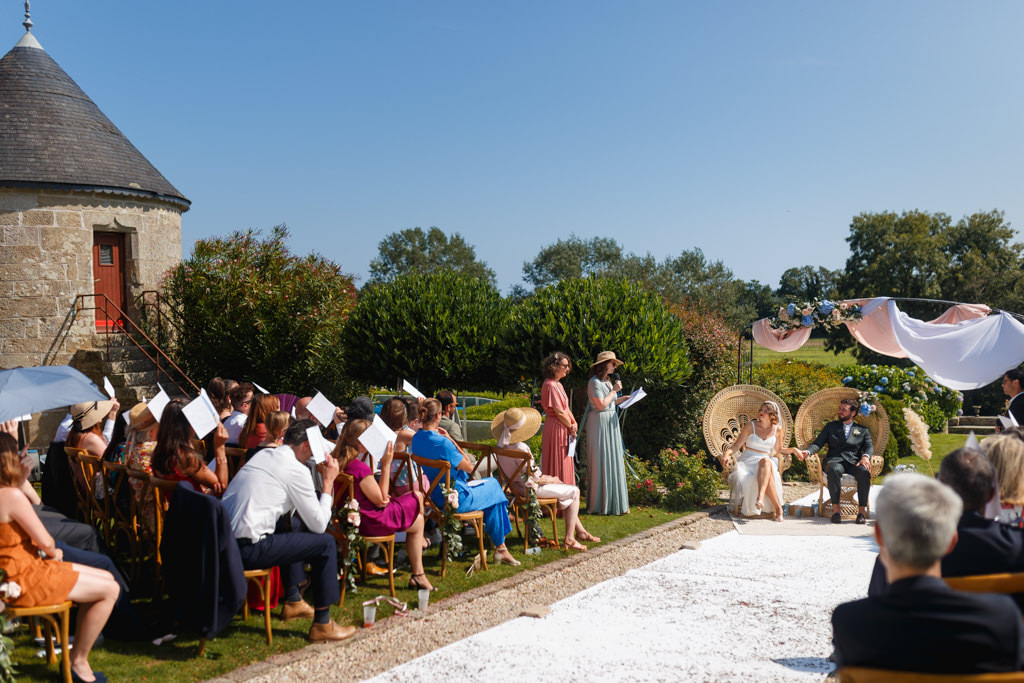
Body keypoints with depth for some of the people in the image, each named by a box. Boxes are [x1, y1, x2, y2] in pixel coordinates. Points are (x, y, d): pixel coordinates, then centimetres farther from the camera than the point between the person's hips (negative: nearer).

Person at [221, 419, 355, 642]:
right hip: (246, 550, -9)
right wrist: (328, 483, 5)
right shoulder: (297, 470, -9)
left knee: (286, 529, 33)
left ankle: (293, 601, 40)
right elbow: (319, 525, -4)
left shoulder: (263, 454, 16)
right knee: (325, 543, -1)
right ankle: (322, 625, 5)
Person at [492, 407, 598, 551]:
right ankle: (569, 539, 6)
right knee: (574, 491, 5)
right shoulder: (520, 448, -30)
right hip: (530, 489, -10)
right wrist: (551, 479, -4)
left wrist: (542, 476, 9)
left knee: (563, 487, 27)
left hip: (516, 486, 10)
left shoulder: (501, 446, -2)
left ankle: (580, 531, 33)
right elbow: (534, 477, -23)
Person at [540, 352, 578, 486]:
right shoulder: (550, 385, -18)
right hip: (556, 428, -10)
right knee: (558, 465, -4)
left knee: (565, 464, 14)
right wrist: (571, 426, -8)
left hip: (563, 428, 10)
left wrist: (574, 423, 2)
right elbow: (559, 412, -19)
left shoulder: (557, 384, 15)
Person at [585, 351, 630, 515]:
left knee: (614, 461, 11)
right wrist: (614, 390, -12)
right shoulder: (594, 382, -13)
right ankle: (601, 503, 2)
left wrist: (620, 399, 8)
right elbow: (601, 405, -20)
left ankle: (614, 502, 18)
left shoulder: (607, 382, 15)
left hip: (611, 423, 10)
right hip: (600, 423, -9)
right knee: (601, 462, -5)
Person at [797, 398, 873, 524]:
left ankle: (862, 510, -28)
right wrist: (807, 452, -10)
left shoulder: (863, 430, 22)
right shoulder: (831, 426, 22)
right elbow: (818, 443, 11)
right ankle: (835, 509, -34)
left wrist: (865, 456, -16)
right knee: (834, 470, -38)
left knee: (865, 472, -34)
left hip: (853, 462, 1)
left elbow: (869, 447, 8)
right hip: (835, 461, 0)